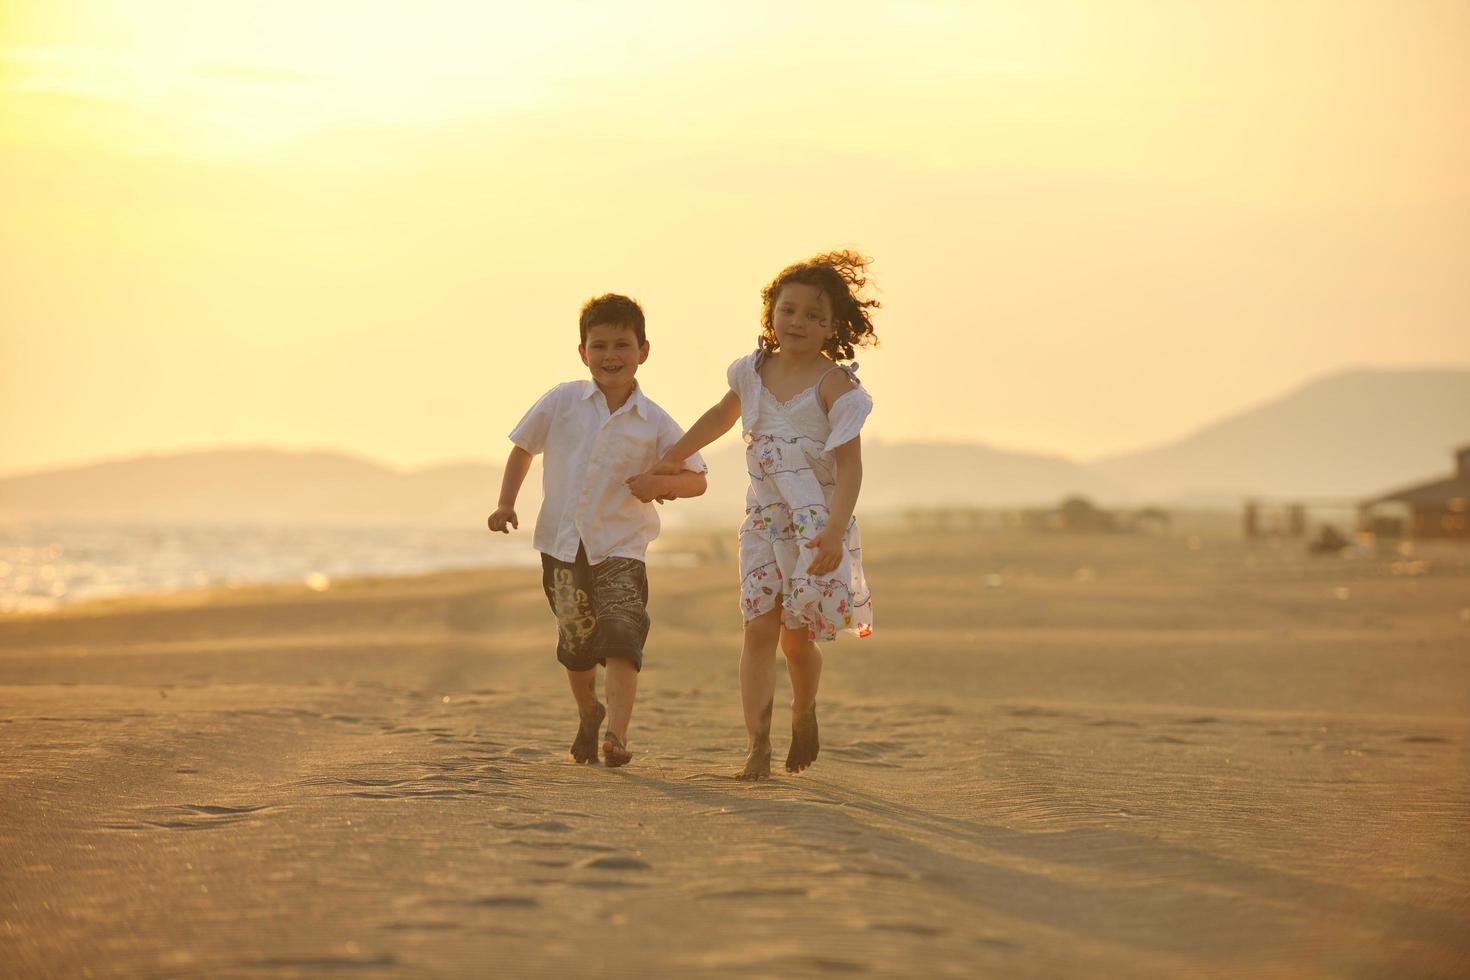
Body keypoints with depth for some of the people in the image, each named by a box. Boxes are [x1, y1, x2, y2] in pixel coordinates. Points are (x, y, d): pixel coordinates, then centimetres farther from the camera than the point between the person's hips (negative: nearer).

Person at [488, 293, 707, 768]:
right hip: (563, 544, 2)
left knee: (622, 639, -19)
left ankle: (616, 733, -23)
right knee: (576, 644, 15)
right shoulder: (562, 401, -3)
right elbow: (523, 448, 9)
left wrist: (661, 483, -21)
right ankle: (588, 714, 41)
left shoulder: (654, 423, -6)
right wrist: (506, 503, 0)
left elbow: (697, 479, -1)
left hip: (621, 549, -2)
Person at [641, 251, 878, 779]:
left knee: (797, 635, 2)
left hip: (817, 522, -4)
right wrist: (674, 456, 35)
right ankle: (757, 746, -9)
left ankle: (805, 713, 33)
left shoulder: (835, 386, -11)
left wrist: (835, 531, -28)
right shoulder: (753, 372, 5)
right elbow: (723, 415, 26)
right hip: (763, 518, 4)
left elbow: (850, 464, -16)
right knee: (759, 628, -7)